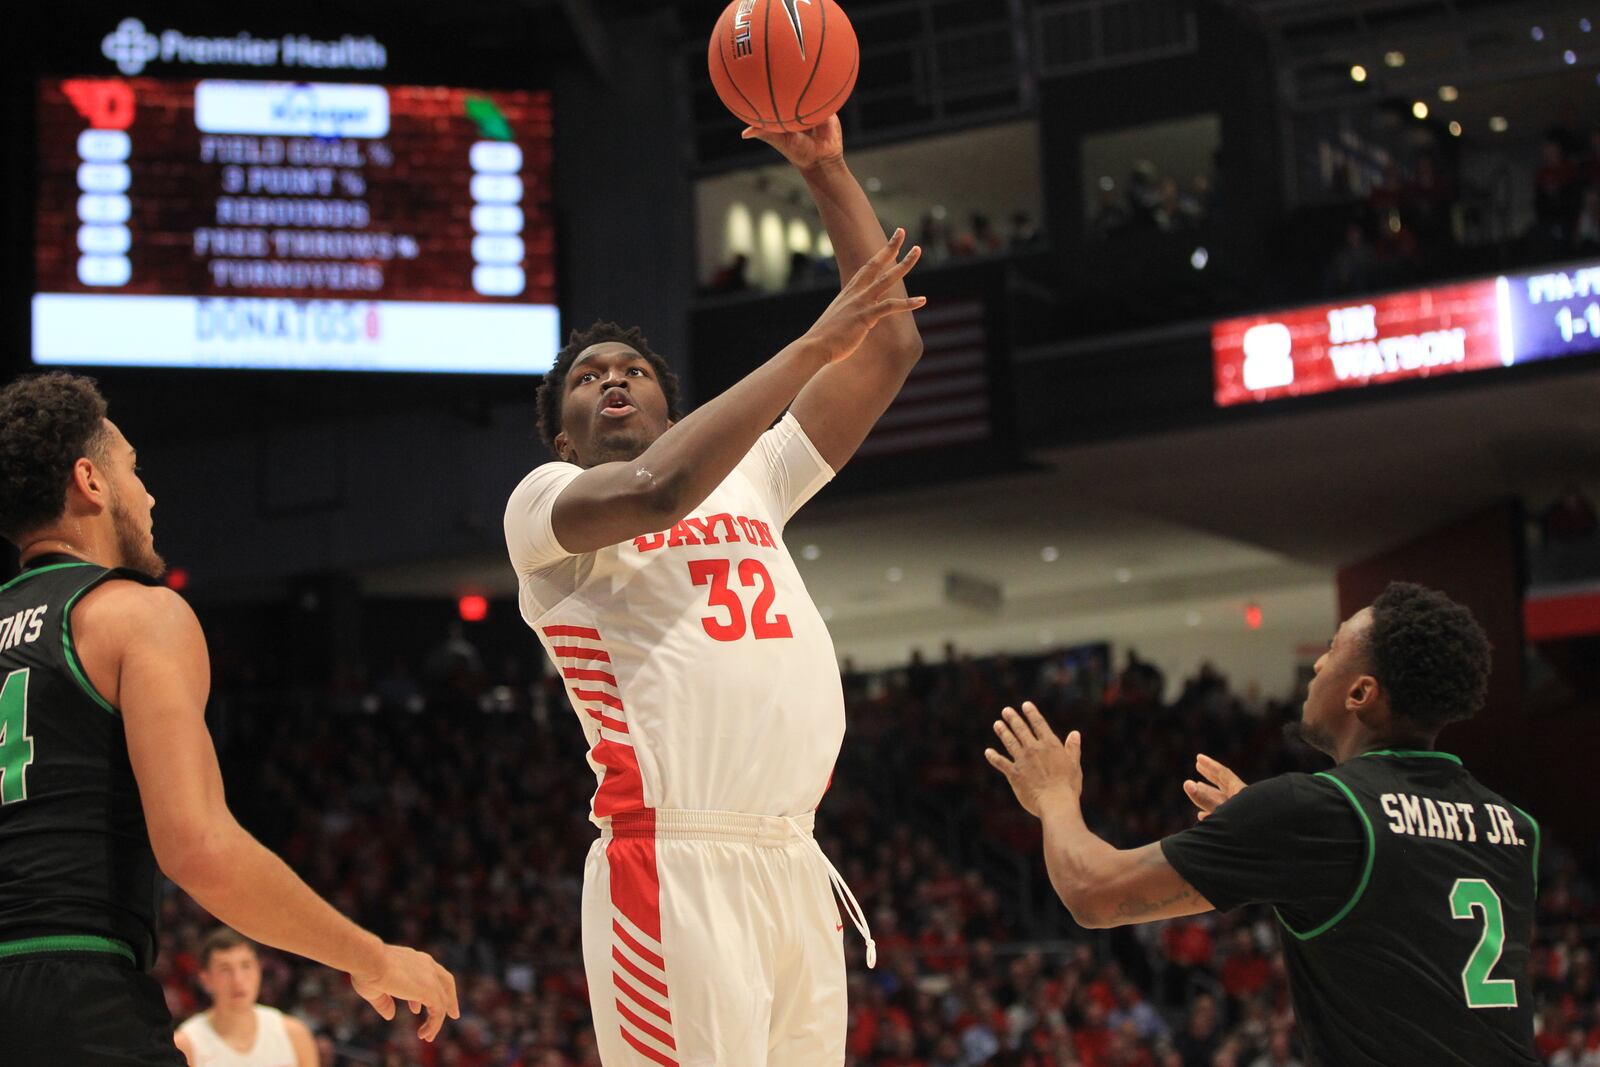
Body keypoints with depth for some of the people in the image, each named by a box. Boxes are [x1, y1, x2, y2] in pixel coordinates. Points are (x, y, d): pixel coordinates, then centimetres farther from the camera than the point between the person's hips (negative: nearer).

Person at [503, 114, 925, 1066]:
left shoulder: (751, 479, 23)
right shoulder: (545, 500, 6)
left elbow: (892, 344, 19)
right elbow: (658, 488, -18)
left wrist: (828, 171, 12)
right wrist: (812, 346, -11)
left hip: (796, 867, 6)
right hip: (676, 871, -6)